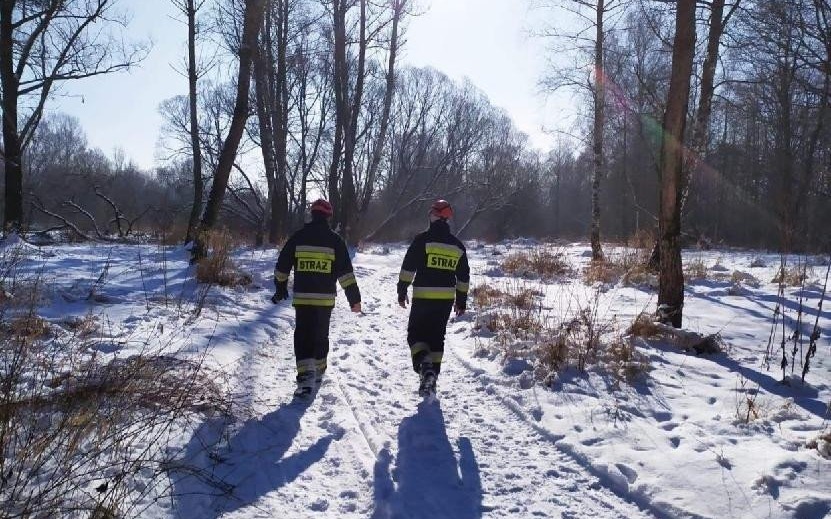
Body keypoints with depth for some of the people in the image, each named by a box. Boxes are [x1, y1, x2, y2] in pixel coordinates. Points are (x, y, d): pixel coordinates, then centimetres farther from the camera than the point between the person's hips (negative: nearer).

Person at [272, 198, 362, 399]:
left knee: (302, 336, 0)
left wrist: (281, 288, 22)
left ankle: (306, 375, -17)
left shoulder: (298, 237, 2)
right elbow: (345, 271, -5)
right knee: (320, 334, 17)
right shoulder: (334, 240, -2)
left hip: (302, 298, 0)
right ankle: (318, 372, 30)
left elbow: (282, 266, 8)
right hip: (325, 299, 0)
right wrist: (354, 298, -1)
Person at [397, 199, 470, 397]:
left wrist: (402, 290, -1)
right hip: (446, 298, 4)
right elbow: (464, 276, 14)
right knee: (437, 337, 13)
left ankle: (424, 365, -18)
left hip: (423, 297, -4)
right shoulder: (457, 245, 9)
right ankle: (430, 381, 15)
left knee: (416, 333, 7)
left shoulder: (422, 239, -7)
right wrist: (462, 300, 20)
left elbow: (408, 267, -9)